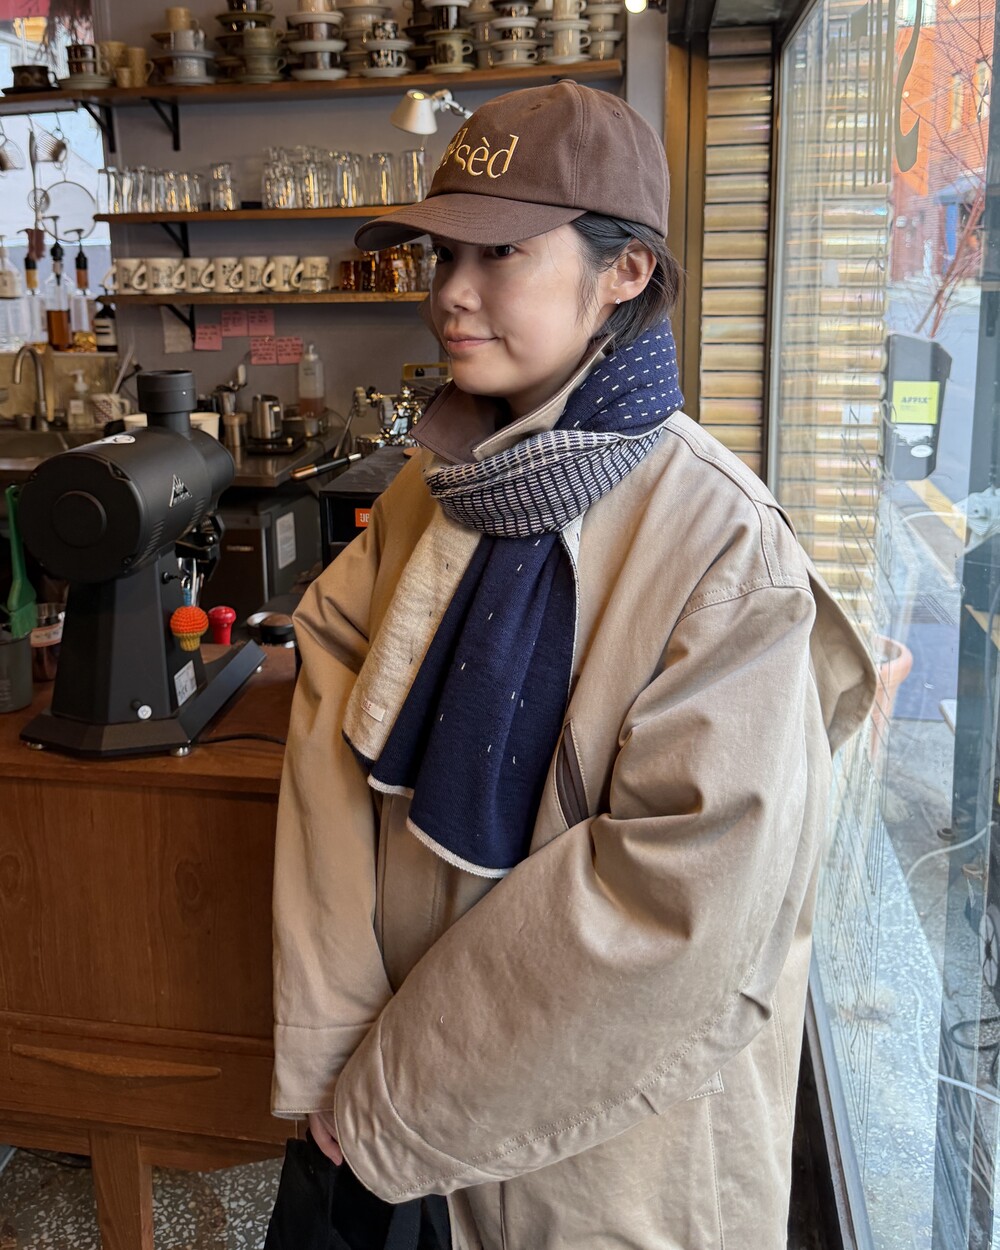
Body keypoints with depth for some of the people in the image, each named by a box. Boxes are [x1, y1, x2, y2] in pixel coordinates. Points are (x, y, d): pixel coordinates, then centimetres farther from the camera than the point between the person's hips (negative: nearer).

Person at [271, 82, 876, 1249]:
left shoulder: (723, 550, -21)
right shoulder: (430, 493, -2)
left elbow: (681, 894, -24)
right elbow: (330, 745, -6)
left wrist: (398, 1107, -18)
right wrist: (336, 1048, -14)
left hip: (599, 1134, -5)